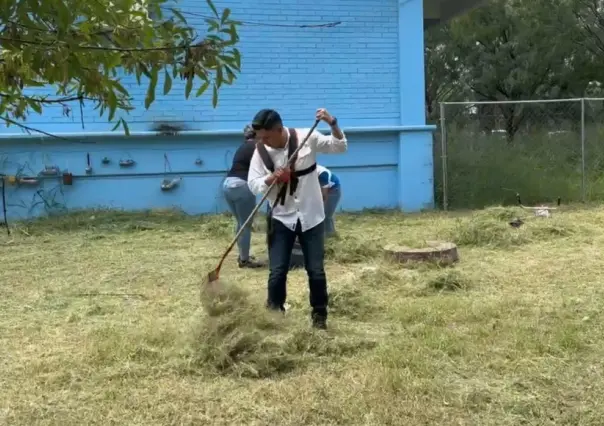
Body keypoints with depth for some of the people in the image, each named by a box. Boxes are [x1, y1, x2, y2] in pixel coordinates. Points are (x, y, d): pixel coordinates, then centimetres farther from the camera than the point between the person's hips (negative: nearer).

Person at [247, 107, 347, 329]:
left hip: (311, 216, -1)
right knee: (277, 271, 1)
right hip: (281, 218, 1)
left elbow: (340, 147, -4)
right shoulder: (261, 151, -6)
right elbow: (253, 185, -7)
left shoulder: (307, 137, -10)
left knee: (316, 270, 5)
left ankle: (319, 315, 22)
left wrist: (332, 123, -20)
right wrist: (271, 178, -26)